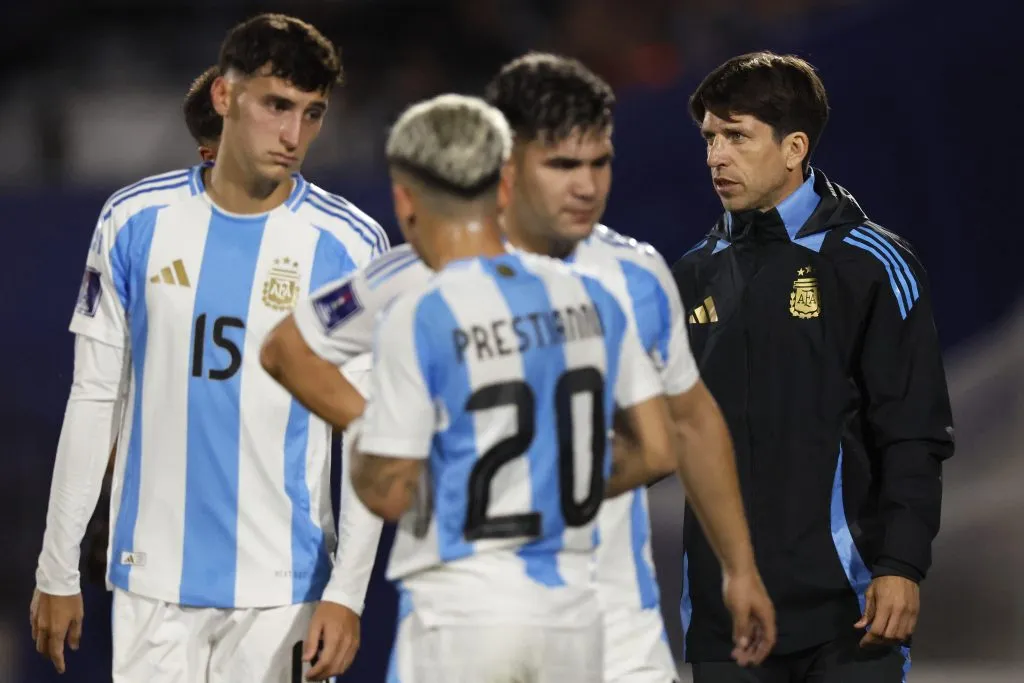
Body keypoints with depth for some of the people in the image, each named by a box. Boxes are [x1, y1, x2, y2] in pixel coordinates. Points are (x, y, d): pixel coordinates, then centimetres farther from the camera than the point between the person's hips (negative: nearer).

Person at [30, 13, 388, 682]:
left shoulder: (351, 245, -4)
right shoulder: (137, 220, 2)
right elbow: (95, 399, 7)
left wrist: (346, 591, -10)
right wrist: (58, 569, 6)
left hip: (280, 585, -2)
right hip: (152, 577, 2)